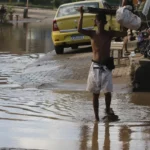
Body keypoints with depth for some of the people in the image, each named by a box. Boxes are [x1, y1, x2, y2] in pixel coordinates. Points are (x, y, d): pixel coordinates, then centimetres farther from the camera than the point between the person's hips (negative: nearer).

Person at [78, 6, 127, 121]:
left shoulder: (110, 34, -1)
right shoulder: (92, 34, -3)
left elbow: (125, 33, -11)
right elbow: (79, 30, -22)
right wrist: (82, 15, -26)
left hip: (106, 66, 0)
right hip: (95, 66, 0)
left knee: (107, 91, 1)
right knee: (95, 93, 4)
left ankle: (108, 108, 27)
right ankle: (96, 115, 11)